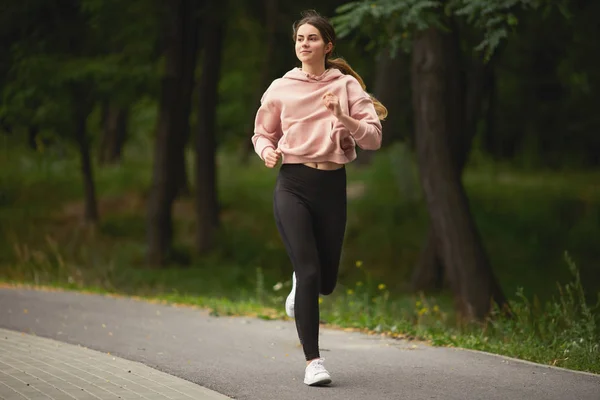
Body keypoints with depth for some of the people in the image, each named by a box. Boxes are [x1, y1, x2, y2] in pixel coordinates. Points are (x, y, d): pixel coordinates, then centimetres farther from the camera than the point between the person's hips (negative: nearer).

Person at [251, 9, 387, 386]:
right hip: (293, 185, -1)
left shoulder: (346, 85, 2)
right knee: (309, 272, -15)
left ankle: (300, 284, 46)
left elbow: (373, 138, -4)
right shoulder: (281, 88, 4)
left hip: (332, 186, 1)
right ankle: (313, 361, -9)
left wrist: (343, 117, -20)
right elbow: (262, 134, 17)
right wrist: (267, 151, -5)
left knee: (326, 281, 8)